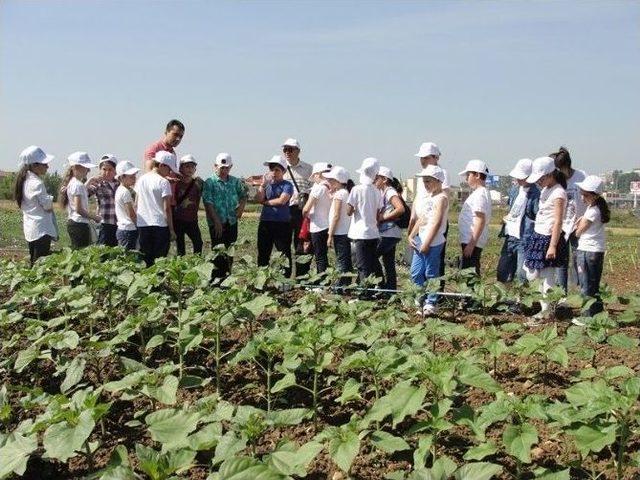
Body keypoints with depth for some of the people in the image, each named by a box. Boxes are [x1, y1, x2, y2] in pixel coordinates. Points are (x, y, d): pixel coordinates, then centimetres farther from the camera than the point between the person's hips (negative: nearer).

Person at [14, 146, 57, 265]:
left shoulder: (25, 181, 10)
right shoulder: (37, 183, -18)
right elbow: (48, 207, -16)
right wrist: (50, 198, 4)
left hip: (29, 228, 9)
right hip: (41, 229, -9)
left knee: (34, 262, 14)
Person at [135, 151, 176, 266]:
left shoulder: (141, 179, 10)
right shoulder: (163, 182, -7)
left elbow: (136, 205, 13)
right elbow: (166, 208, -9)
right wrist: (171, 229, -5)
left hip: (142, 225, 5)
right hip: (160, 225, -5)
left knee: (145, 261, 9)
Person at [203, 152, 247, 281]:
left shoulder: (235, 181, 9)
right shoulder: (210, 182, -6)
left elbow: (243, 195, 21)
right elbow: (208, 202, -12)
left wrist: (241, 207, 0)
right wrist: (216, 221, -17)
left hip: (232, 222, 5)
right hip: (217, 223, -5)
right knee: (218, 252, -2)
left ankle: (228, 274, 21)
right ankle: (217, 278, 5)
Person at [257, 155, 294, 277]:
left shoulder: (287, 185, -1)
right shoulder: (267, 184, 13)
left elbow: (282, 200, -15)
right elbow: (259, 199, 0)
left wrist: (266, 202, -3)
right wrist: (263, 185, -10)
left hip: (282, 223, -4)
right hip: (265, 222, 5)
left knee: (284, 252, 0)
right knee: (263, 252, 10)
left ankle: (286, 277, 5)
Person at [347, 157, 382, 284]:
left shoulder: (357, 189, -9)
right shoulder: (377, 191, 6)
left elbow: (349, 211, -8)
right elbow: (378, 215, 8)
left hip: (361, 233, -5)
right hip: (374, 233, 5)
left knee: (363, 268, -3)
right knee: (372, 267, 11)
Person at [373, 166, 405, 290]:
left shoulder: (390, 192, -10)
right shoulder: (383, 192, 16)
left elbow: (400, 209, -25)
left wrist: (383, 218, -20)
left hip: (390, 233, -9)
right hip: (386, 233, 9)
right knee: (389, 264, 10)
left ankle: (382, 285, -2)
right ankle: (391, 289, 15)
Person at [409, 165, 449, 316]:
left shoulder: (441, 197, -11)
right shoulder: (429, 197, 17)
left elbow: (437, 222, -18)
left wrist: (427, 243, -19)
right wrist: (411, 236, 10)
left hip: (433, 243, -9)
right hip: (420, 241, 9)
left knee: (431, 274, 0)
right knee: (416, 273, 11)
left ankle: (431, 304, 9)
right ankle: (421, 300, 23)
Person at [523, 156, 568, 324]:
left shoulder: (558, 193, -15)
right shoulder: (545, 190, 11)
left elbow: (558, 222, -19)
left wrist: (553, 246, -21)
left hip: (548, 239, -9)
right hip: (538, 235, 9)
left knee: (547, 277, -1)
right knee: (531, 274, 11)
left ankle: (544, 312, 8)